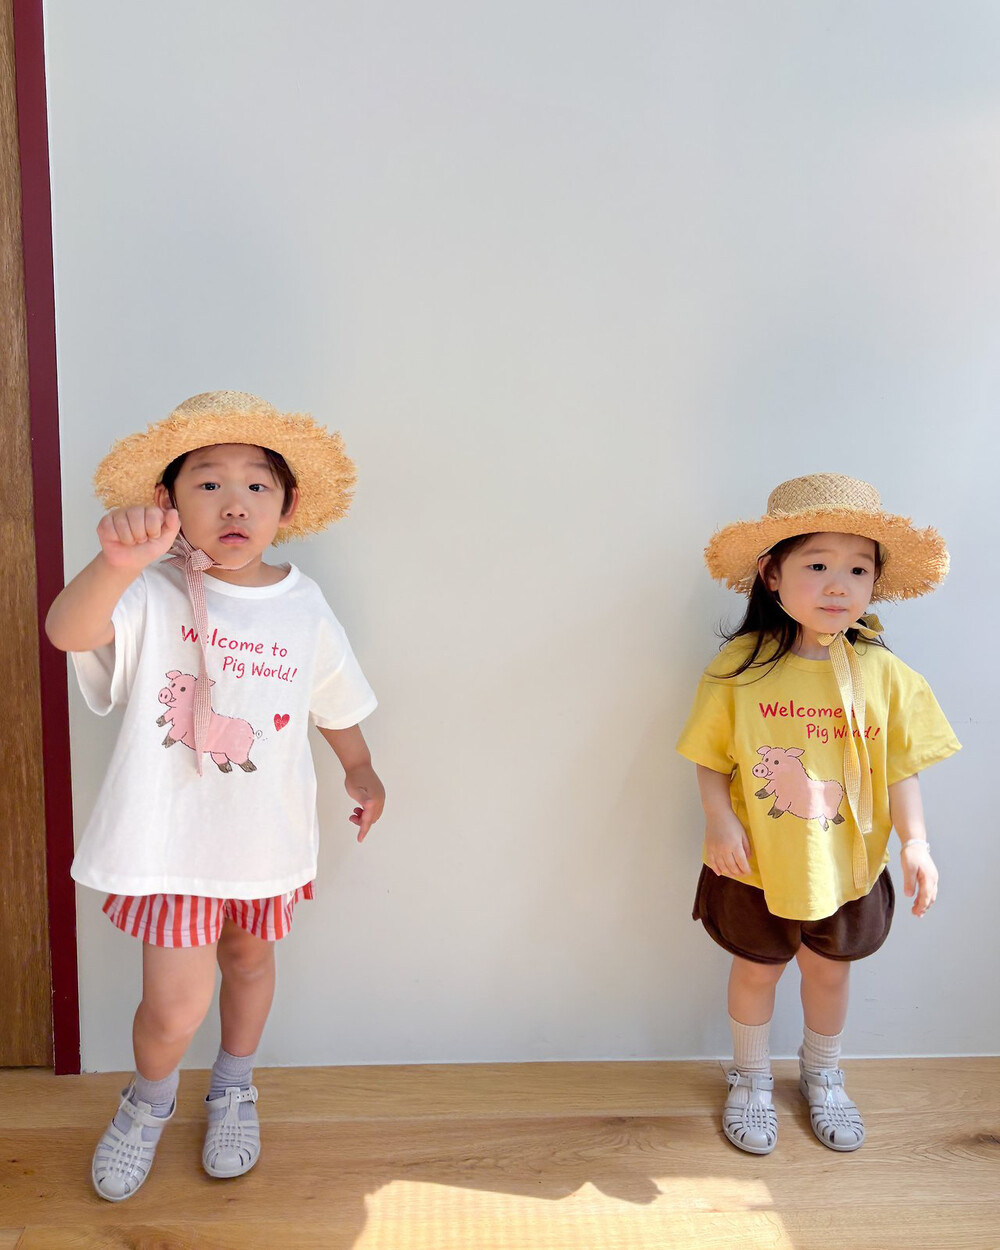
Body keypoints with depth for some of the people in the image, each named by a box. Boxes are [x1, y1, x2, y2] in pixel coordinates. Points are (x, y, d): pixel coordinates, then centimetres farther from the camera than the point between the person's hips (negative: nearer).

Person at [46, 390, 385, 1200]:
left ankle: (234, 1089, 52)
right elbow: (67, 631, -36)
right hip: (172, 836, -3)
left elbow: (335, 700, 11)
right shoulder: (154, 595, -16)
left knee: (249, 957, 23)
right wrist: (117, 563, -54)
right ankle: (150, 1099, 33)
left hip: (266, 832, 4)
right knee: (176, 1003, -4)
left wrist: (362, 771, 21)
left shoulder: (304, 608, -5)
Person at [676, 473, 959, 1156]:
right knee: (756, 969, 18)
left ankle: (824, 1078, 49)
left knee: (830, 969, 21)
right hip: (756, 865, -2)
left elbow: (902, 765, -5)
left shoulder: (883, 673, -11)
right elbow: (712, 756, -8)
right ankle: (752, 1079, 44)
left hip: (846, 865, 2)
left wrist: (916, 842, -12)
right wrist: (720, 821, -19)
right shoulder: (740, 665, -16)